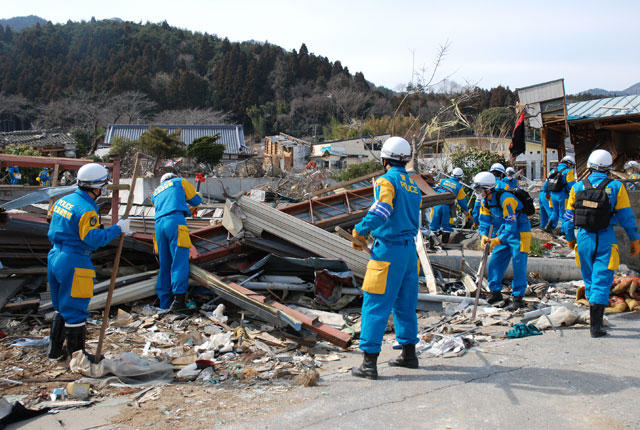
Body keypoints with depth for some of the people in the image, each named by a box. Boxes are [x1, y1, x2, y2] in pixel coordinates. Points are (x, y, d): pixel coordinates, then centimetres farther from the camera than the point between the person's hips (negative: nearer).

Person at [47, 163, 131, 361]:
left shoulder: (63, 200, 9)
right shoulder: (86, 210, -19)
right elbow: (94, 239, -23)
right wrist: (117, 229, -13)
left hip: (54, 257, 9)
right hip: (74, 264, -9)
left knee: (61, 308, 22)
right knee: (75, 311, 2)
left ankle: (55, 349, 33)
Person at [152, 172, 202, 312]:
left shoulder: (156, 192, 35)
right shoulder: (180, 181, 20)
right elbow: (196, 200, 19)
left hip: (159, 224, 6)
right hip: (175, 221, -6)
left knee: (165, 265, 7)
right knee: (180, 262, -13)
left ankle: (165, 305, 5)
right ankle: (178, 299, -26)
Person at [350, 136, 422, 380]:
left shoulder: (387, 180, -9)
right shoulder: (413, 186, 15)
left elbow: (380, 212, -25)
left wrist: (359, 231, -11)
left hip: (388, 251, -8)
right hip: (410, 250, 8)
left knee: (375, 306, -4)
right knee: (405, 304, 18)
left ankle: (369, 363, -3)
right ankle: (409, 353, 29)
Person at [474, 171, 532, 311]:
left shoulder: (506, 199, -27)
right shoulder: (486, 201, 0)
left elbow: (511, 223, -29)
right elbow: (484, 219, 1)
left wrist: (499, 239, -35)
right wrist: (484, 235, -18)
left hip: (519, 232, -8)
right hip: (505, 231, 8)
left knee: (518, 265, -9)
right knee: (495, 261, 6)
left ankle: (517, 298, -5)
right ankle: (495, 293, 18)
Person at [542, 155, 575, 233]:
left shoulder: (553, 171, 12)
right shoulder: (568, 171, -9)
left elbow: (546, 185, 14)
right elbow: (571, 186, -16)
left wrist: (547, 194, 24)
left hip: (553, 195, 6)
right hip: (562, 195, -6)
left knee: (555, 212, 21)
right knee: (564, 214, 4)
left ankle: (549, 226, 9)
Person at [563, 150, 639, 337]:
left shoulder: (577, 187, 1)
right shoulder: (616, 187, -6)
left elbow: (568, 217, 6)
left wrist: (570, 238, 21)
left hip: (584, 238, 3)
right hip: (605, 240, -3)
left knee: (590, 280, 17)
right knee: (602, 281, -2)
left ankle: (596, 317, 29)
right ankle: (595, 325, -7)